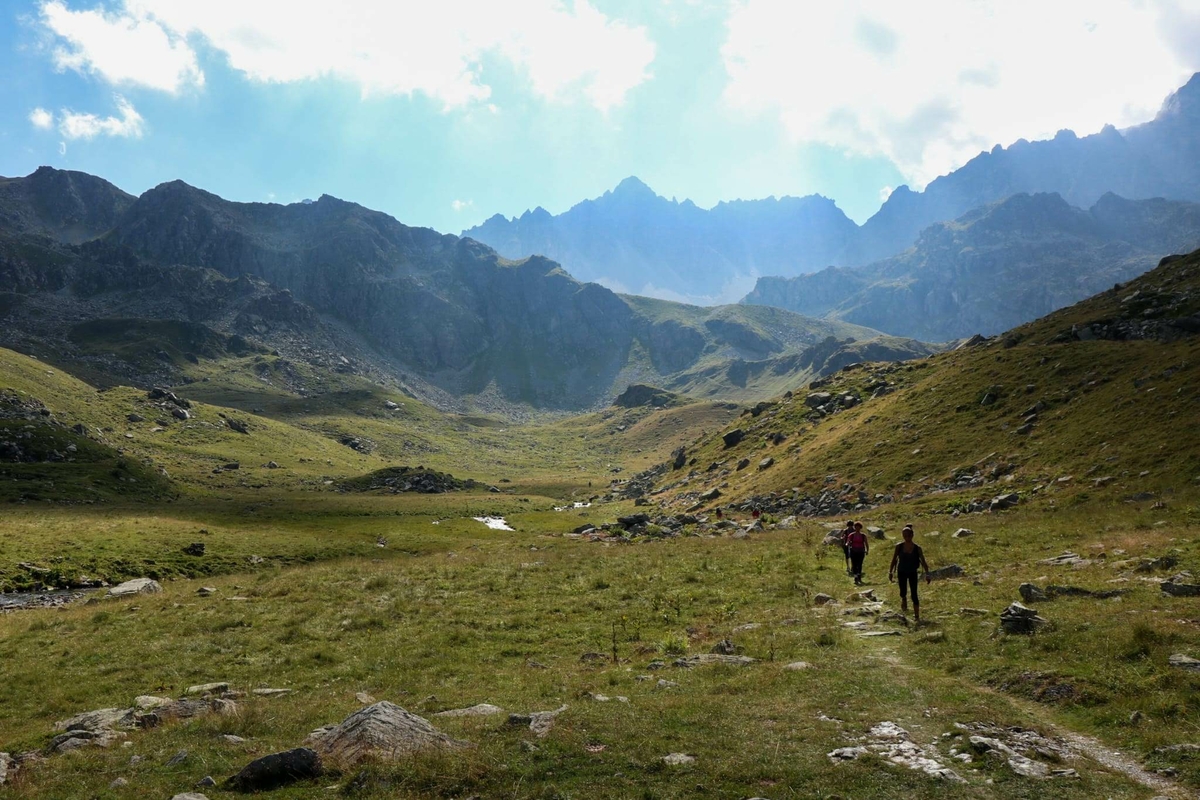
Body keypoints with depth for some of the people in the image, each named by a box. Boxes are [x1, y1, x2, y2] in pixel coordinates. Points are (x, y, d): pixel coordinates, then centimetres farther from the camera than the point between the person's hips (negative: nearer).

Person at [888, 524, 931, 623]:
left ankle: (917, 616, 3)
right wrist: (890, 572, 0)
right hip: (902, 572, 1)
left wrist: (927, 574, -11)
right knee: (903, 593, 0)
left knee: (914, 595, -3)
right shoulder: (899, 546, -8)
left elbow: (923, 562, -7)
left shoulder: (917, 548, -11)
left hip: (913, 572, -1)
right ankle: (904, 606, 33)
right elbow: (894, 560, 1)